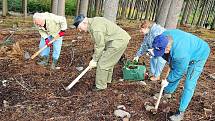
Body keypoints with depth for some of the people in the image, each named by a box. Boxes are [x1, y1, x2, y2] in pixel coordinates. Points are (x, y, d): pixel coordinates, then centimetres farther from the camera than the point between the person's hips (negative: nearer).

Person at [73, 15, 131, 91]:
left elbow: (100, 46, -18)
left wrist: (94, 60, -7)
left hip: (119, 41, -10)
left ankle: (100, 85, 10)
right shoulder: (93, 22, 9)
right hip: (120, 39, 10)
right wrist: (95, 57, 13)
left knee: (103, 63, -4)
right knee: (108, 61, 21)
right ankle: (107, 80, 38)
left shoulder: (95, 27, -23)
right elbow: (98, 42, 13)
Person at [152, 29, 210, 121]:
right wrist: (170, 62, -2)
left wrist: (168, 80, -12)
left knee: (189, 85, -10)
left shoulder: (180, 53, -45)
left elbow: (179, 71, -27)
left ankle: (181, 112, -2)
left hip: (198, 55, -8)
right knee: (174, 72, 18)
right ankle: (167, 92, 41)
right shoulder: (164, 37, -24)